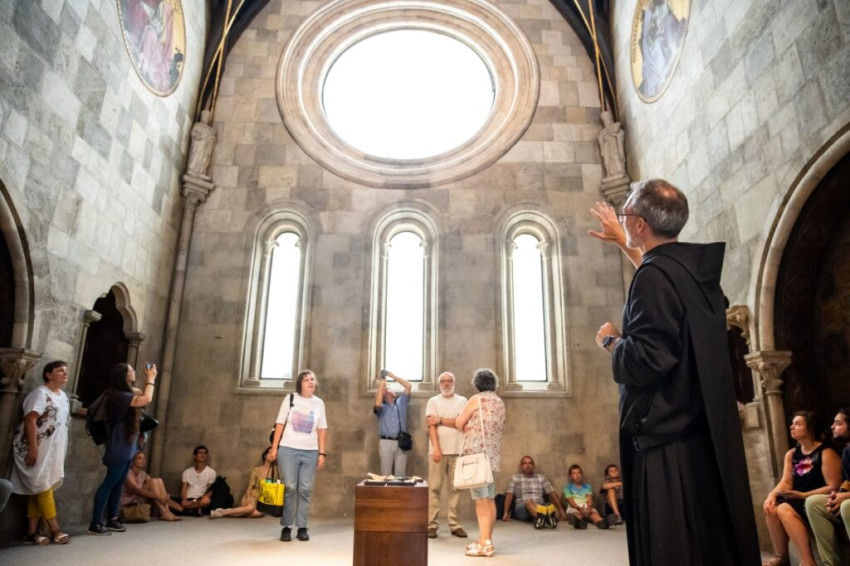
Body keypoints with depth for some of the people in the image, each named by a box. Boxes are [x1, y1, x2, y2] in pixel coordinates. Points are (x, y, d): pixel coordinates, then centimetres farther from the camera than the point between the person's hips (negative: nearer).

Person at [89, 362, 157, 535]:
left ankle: (112, 520, 18)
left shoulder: (126, 393, 10)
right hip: (119, 448, -9)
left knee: (118, 484, 12)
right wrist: (150, 378, -16)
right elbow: (146, 400, -27)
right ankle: (95, 523, 0)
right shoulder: (118, 395, -19)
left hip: (127, 447, 9)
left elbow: (143, 397, 26)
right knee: (110, 483, -6)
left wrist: (149, 380, 12)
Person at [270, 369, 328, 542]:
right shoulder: (290, 399, 1)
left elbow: (322, 430, 7)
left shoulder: (319, 403, 7)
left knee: (305, 490, 2)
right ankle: (286, 527, 9)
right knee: (289, 488, -2)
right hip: (288, 449, -2)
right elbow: (280, 424, 2)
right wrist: (274, 448, -2)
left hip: (311, 451, 2)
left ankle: (302, 527, 11)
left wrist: (322, 453, 2)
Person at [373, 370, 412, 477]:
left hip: (401, 443, 2)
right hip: (386, 443, -2)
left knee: (400, 474, 0)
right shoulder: (382, 407, 13)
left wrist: (394, 376, 8)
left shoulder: (401, 402, 19)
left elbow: (408, 386, 9)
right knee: (386, 474, -3)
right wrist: (381, 385, -3)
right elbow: (377, 404, -13)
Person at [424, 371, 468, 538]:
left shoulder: (462, 401, 8)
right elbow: (431, 425, -3)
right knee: (434, 488, -1)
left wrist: (440, 420, -7)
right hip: (437, 450, -1)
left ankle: (455, 524, 11)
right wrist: (436, 448, -12)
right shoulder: (433, 401, 7)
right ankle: (432, 524, 4)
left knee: (455, 488, 4)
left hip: (457, 451, 1)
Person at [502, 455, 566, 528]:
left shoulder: (541, 478, 18)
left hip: (540, 507, 2)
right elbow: (509, 495, 2)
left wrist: (561, 510, 1)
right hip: (522, 509, -2)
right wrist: (506, 512, -10)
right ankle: (544, 516, -65)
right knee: (529, 502, -36)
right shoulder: (515, 478, 12)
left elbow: (552, 493, 12)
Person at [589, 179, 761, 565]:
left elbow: (644, 362, -25)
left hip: (667, 438, -9)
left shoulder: (654, 276, -18)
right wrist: (624, 244, 41)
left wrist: (609, 340, -5)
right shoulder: (697, 266, 9)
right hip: (706, 434, 9)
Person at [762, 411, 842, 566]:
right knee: (771, 507, -20)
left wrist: (803, 495, -19)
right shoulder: (791, 454, 12)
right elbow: (786, 482, 6)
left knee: (784, 510, -30)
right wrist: (772, 494, -15)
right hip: (797, 499, 7)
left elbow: (833, 487, -15)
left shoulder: (826, 453, -10)